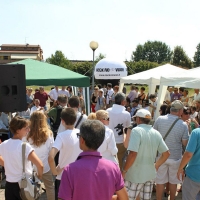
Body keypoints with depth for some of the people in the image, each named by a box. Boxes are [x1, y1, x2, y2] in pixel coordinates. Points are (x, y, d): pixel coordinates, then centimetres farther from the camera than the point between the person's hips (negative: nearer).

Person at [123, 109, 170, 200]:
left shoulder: (137, 130, -16)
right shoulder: (156, 133, 4)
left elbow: (133, 154, -25)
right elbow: (166, 153, 9)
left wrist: (124, 171, -14)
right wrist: (156, 166, 16)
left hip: (136, 175, -6)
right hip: (150, 174, 6)